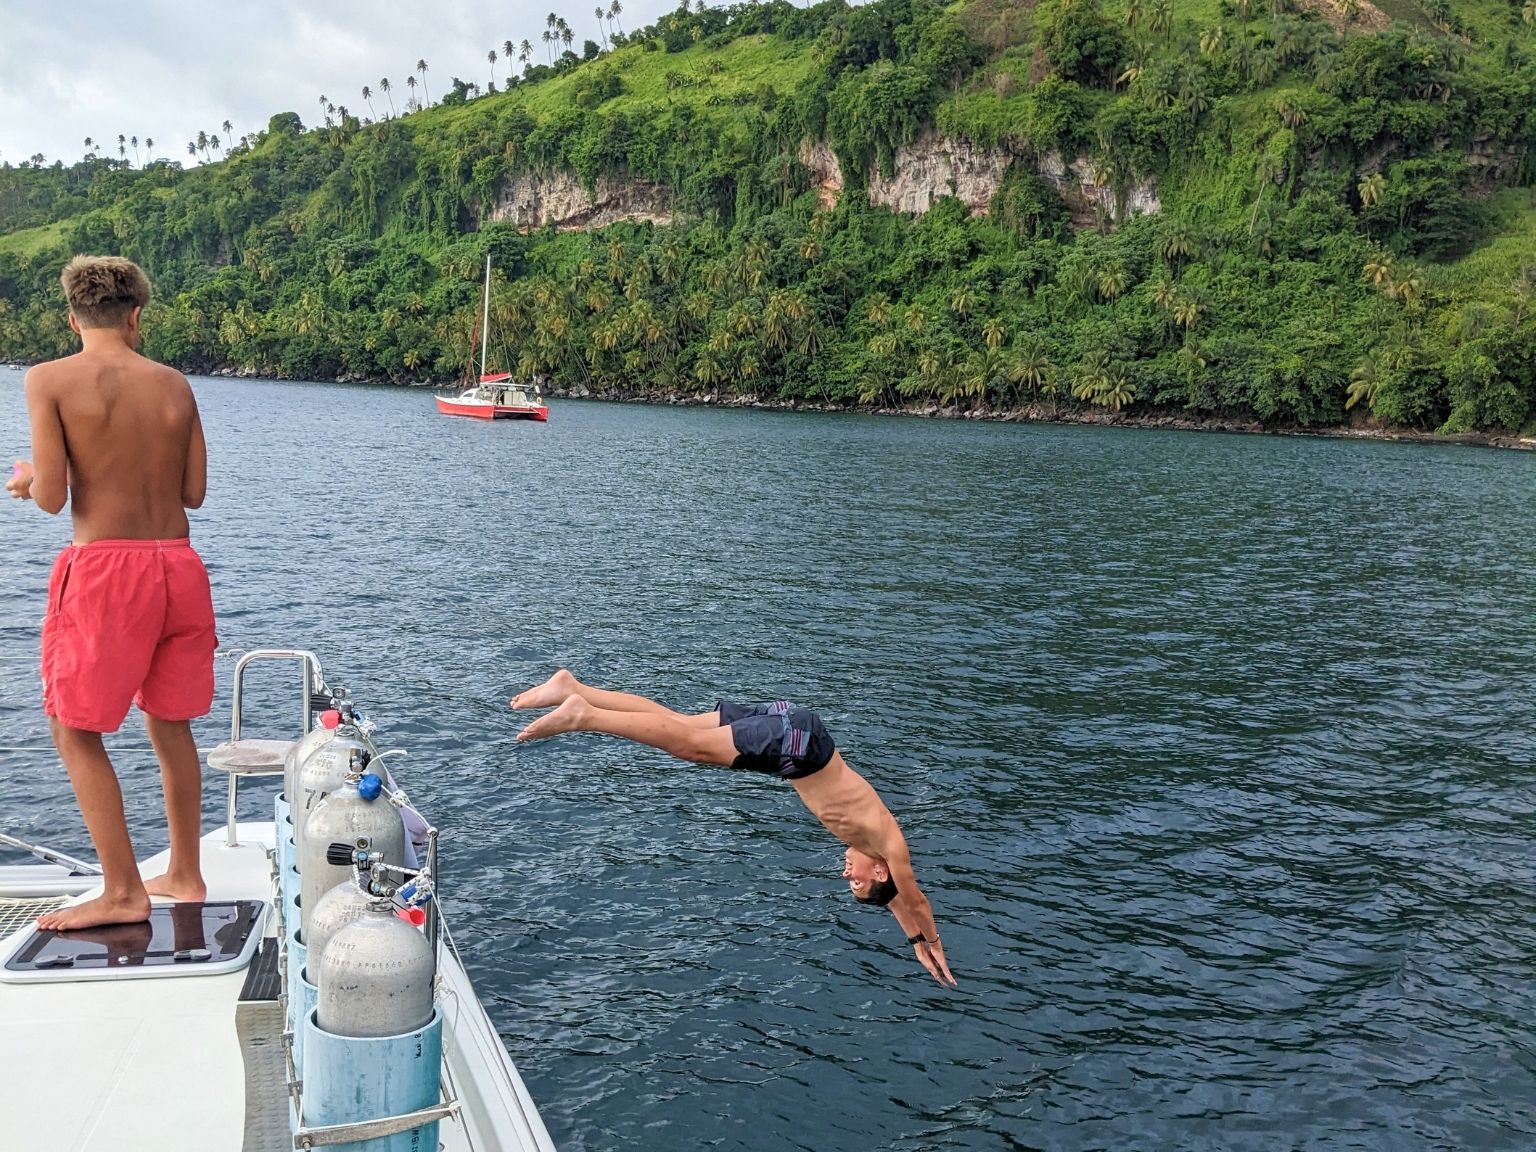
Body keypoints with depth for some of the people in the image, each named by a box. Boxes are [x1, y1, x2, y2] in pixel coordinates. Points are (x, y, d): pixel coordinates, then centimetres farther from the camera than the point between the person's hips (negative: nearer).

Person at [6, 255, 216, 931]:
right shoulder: (174, 385, 8)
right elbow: (195, 492, 9)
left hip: (104, 569, -5)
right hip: (178, 565, 5)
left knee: (75, 729, 8)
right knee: (170, 722, 17)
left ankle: (123, 892, 8)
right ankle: (185, 875, 26)